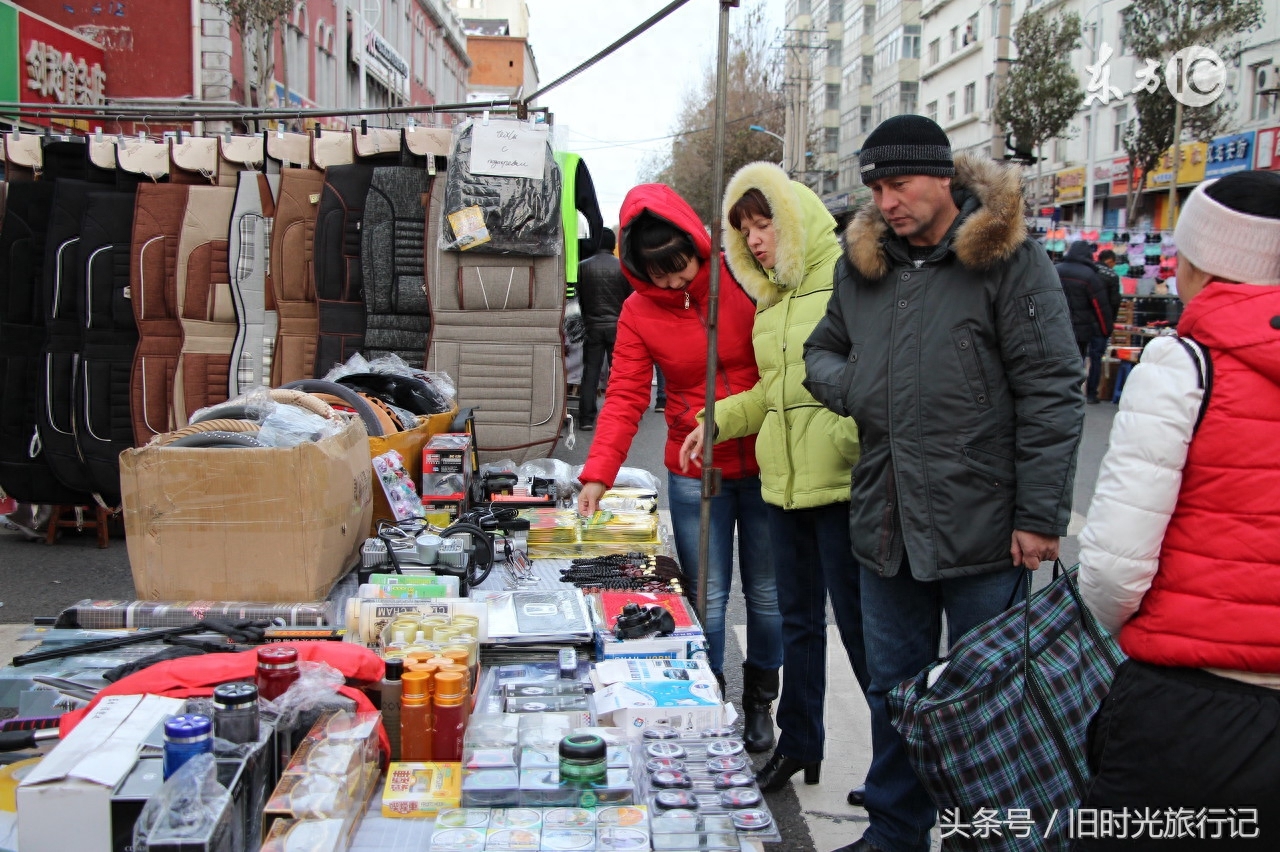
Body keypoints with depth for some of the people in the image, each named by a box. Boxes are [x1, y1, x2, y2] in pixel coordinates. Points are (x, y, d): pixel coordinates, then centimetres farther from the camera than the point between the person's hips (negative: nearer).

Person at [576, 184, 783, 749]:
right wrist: (597, 473, -21)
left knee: (767, 594, 12)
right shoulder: (639, 311, -3)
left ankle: (759, 703, 32)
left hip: (766, 465, 0)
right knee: (707, 599, 4)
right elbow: (625, 396, -9)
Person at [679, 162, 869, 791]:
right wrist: (716, 422, 13)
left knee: (859, 623, 0)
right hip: (782, 481, 8)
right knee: (798, 619, 17)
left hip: (840, 483, -8)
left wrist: (853, 439, -26)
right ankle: (798, 744, 30)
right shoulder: (772, 296, 17)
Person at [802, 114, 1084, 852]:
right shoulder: (862, 264, 9)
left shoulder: (1010, 260, -9)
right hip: (888, 525, 6)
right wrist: (842, 383, -3)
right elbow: (823, 349, 22)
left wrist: (1040, 516, -16)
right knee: (893, 690, 19)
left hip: (984, 532, -6)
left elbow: (1052, 392, -13)